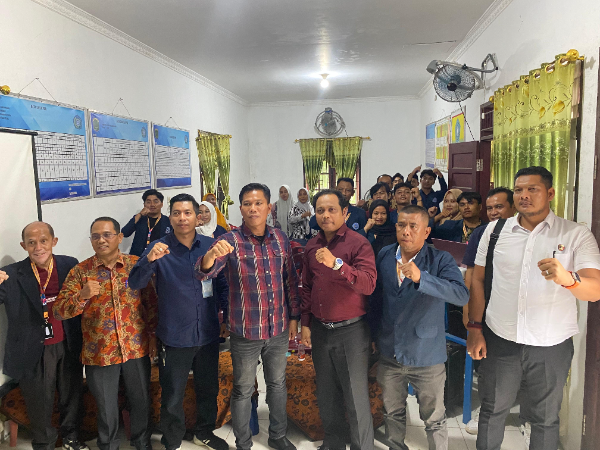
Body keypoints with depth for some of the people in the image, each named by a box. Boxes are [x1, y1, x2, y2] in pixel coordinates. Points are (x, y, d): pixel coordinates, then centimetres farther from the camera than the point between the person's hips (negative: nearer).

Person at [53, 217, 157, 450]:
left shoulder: (137, 264, -3)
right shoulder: (80, 271, -4)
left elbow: (151, 302, 4)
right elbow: (58, 311, -8)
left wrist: (153, 334, 2)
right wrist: (82, 296, -26)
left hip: (136, 349, 1)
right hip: (99, 352, -1)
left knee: (141, 400, 16)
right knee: (106, 406, 15)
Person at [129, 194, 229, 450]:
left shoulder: (210, 246, -2)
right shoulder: (159, 249, -8)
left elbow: (223, 284, 6)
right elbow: (135, 284, -17)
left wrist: (227, 318, 3)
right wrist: (149, 260, -35)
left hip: (208, 335, 3)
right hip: (174, 339, -2)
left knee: (208, 390, 20)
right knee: (172, 397, 10)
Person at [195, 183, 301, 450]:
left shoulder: (280, 238, -2)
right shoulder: (231, 242, -13)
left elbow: (291, 280, 7)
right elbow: (202, 273, -26)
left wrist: (294, 317, 7)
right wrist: (212, 254, -47)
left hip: (279, 329, 4)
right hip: (245, 333, -3)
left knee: (277, 384, 21)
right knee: (243, 390, 13)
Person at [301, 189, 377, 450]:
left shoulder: (358, 244, -12)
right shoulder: (312, 246, 6)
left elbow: (368, 284, -24)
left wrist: (336, 264, -36)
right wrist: (305, 323, 10)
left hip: (350, 330, -5)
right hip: (320, 330, 6)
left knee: (356, 397, 4)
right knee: (326, 394, 19)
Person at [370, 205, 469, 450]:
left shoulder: (441, 260, -14)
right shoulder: (384, 256, -2)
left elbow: (462, 295, -30)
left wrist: (420, 278, -41)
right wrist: (374, 335, 12)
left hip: (426, 357, -4)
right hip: (389, 354, 4)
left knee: (434, 419, 14)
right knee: (392, 413, 23)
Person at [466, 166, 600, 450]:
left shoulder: (577, 235, -5)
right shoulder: (495, 230, 1)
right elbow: (478, 280, 5)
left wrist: (567, 278, -39)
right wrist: (475, 328, -1)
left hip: (552, 345, -1)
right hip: (500, 340, 1)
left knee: (545, 418, 17)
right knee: (492, 409, 16)